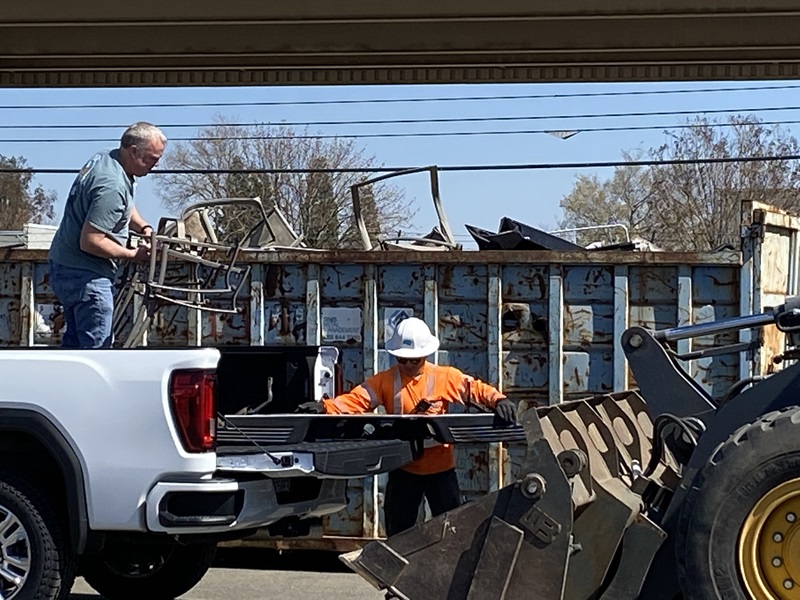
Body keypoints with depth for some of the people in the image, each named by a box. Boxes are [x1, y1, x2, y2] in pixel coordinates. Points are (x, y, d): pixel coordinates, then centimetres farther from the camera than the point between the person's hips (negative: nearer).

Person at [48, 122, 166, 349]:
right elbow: (90, 241, -28)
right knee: (97, 345, -7)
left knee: (74, 341, 18)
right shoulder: (112, 185, -26)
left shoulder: (104, 159, 6)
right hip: (86, 276, -11)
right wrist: (132, 255, -16)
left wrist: (143, 227, 6)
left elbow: (124, 206, 24)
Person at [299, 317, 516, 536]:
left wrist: (498, 400, -28)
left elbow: (475, 388, -8)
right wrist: (326, 407, -28)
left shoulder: (444, 377, -4)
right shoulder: (386, 381, -2)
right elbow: (357, 399, -12)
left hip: (440, 466, -1)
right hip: (403, 467, 1)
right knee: (398, 529, 12)